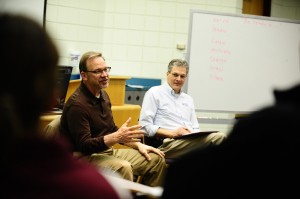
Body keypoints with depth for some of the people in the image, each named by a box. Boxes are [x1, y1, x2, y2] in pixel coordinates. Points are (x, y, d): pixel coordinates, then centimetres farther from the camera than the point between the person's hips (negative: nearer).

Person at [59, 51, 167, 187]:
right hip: (85, 157, -9)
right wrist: (117, 137, -33)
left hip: (107, 151, 9)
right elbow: (84, 146, -22)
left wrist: (138, 144, 10)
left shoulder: (103, 95, 11)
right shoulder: (77, 104, -18)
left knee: (156, 160, 2)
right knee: (123, 167, -37)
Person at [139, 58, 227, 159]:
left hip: (191, 141, 7)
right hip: (167, 143, -7)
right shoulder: (154, 93, 9)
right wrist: (172, 133, -13)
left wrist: (195, 134, 0)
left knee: (220, 137, -31)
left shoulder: (188, 99, 29)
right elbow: (145, 126, -1)